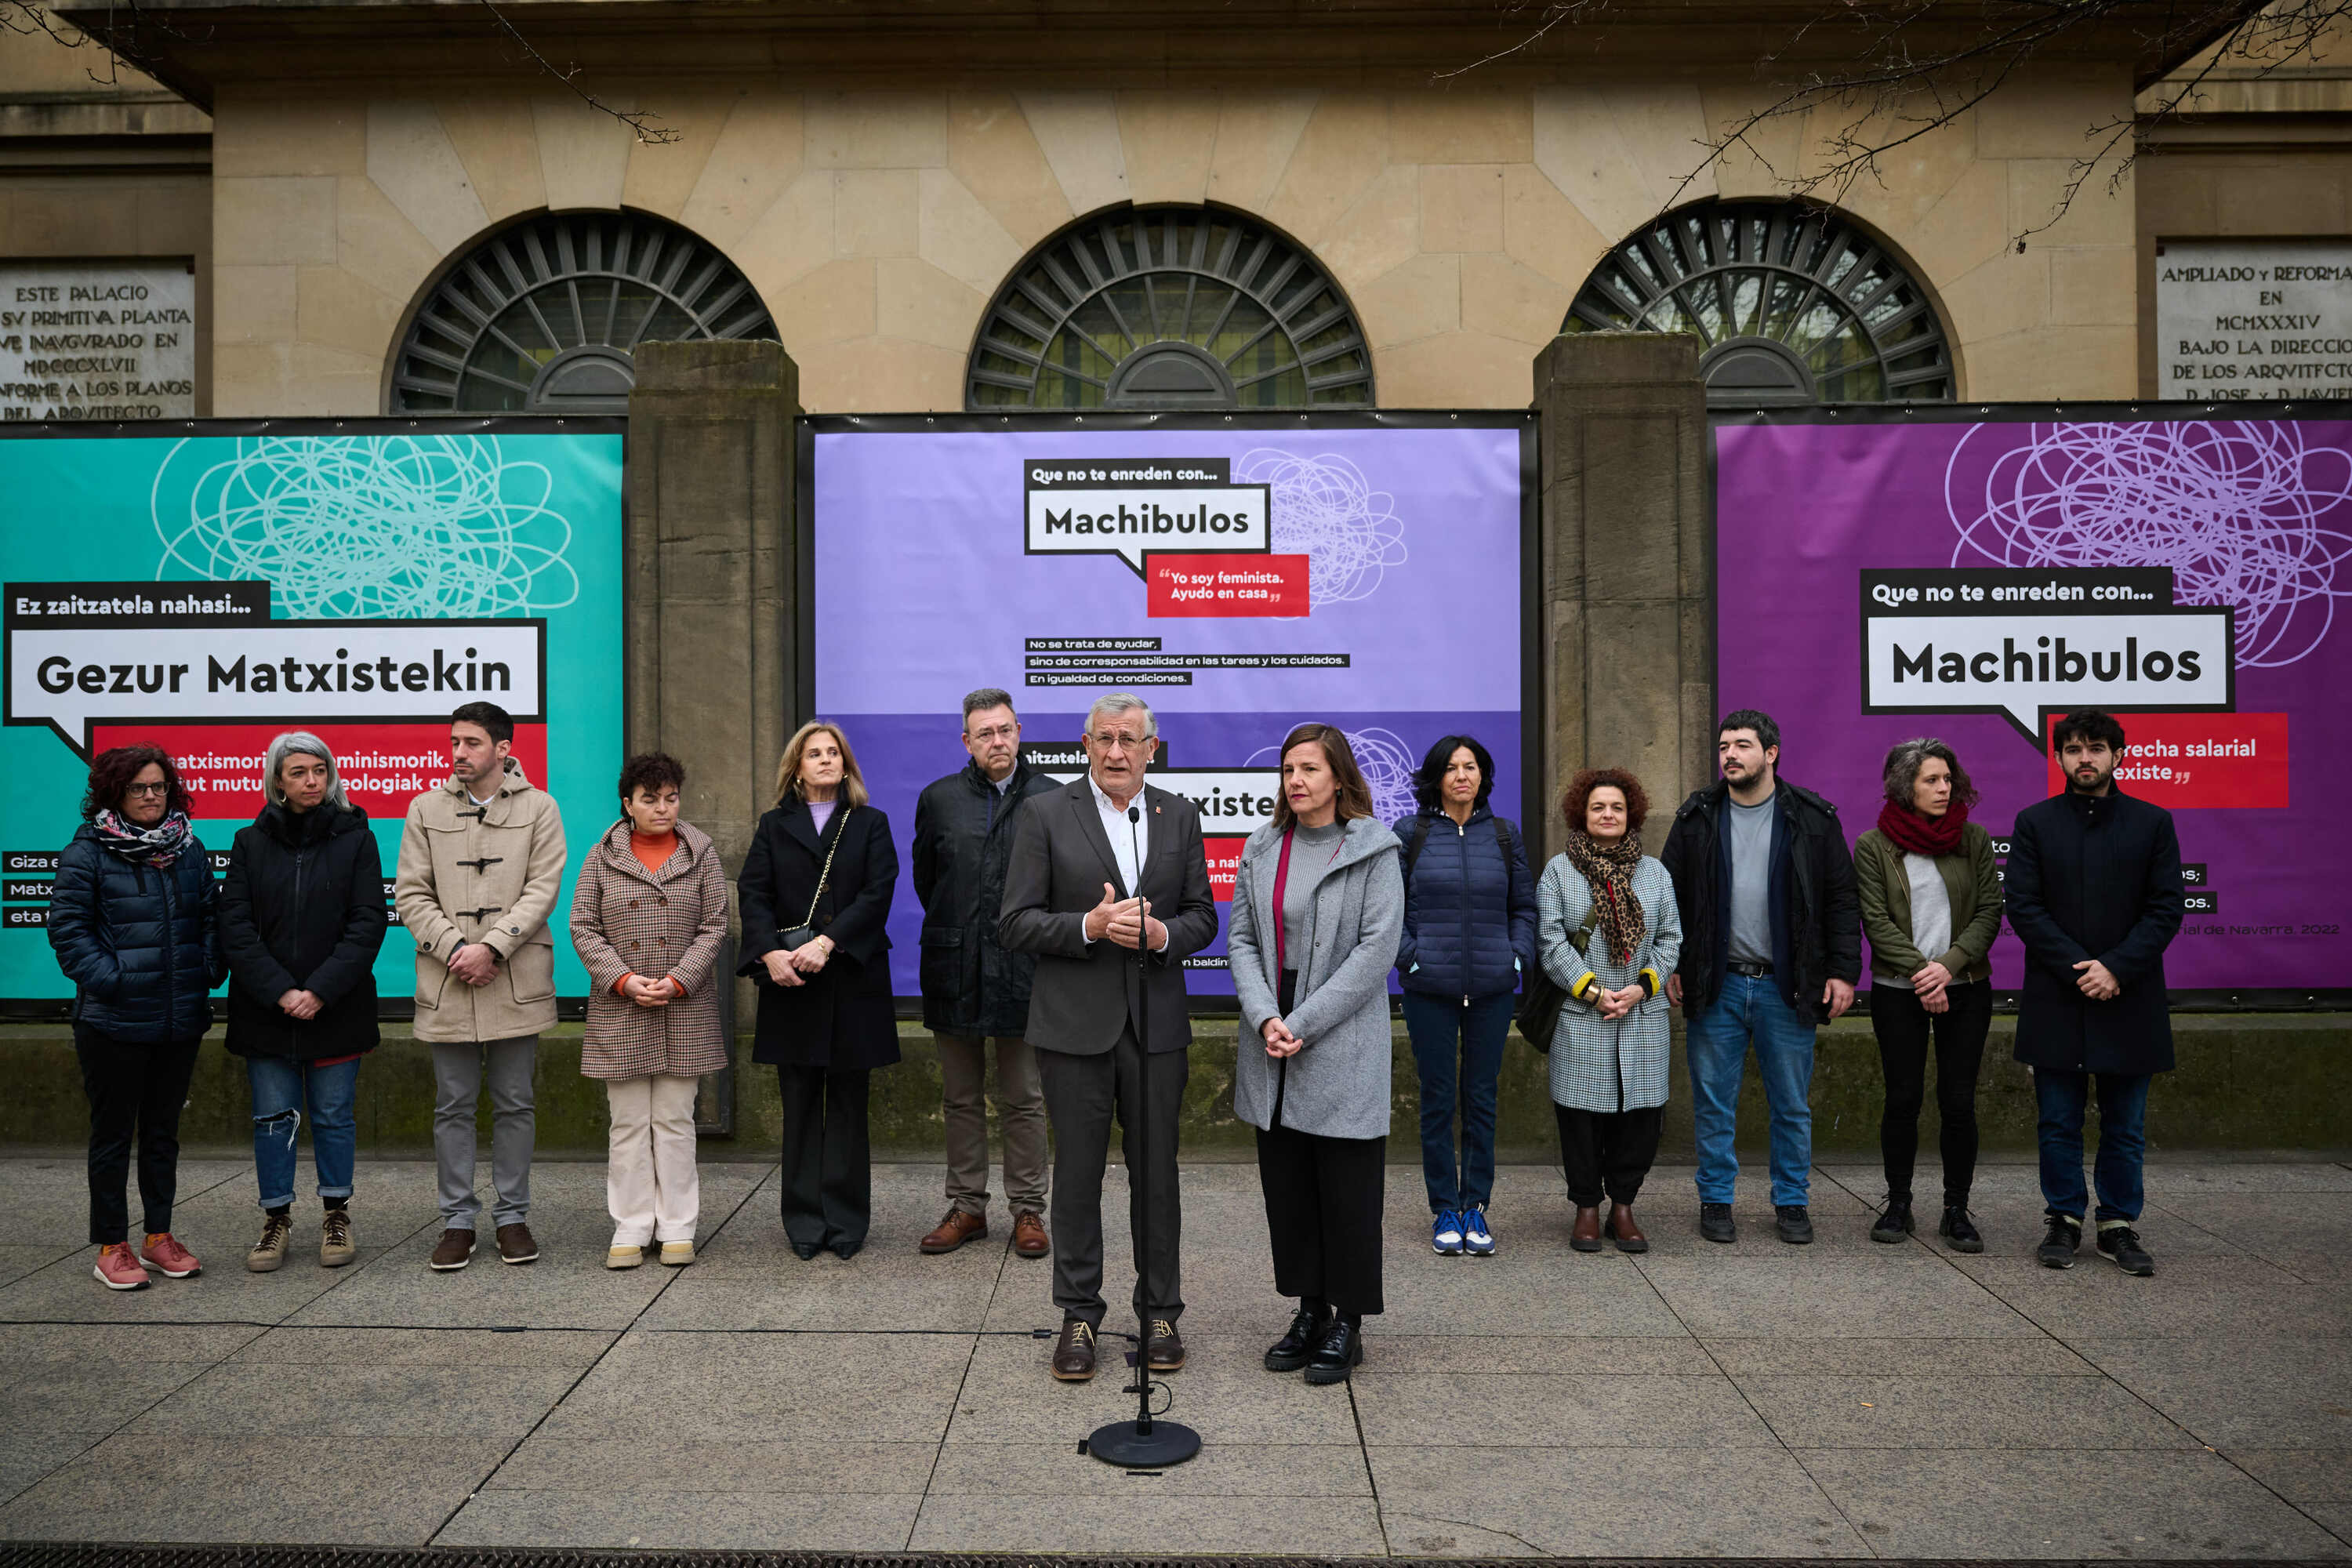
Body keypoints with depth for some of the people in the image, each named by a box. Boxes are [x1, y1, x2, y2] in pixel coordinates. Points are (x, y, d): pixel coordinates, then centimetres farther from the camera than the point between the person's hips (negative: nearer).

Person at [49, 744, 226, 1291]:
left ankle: (159, 1235, 26)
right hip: (114, 1021, -5)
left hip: (181, 1020, 5)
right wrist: (108, 978, -17)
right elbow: (67, 927, -9)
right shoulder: (87, 852, -6)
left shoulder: (189, 847, 9)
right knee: (113, 1133, 6)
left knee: (163, 1129, 15)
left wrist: (211, 971, 1)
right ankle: (111, 1246, 16)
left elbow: (211, 915, 14)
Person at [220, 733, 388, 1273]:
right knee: (272, 1117, 7)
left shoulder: (355, 838, -1)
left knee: (333, 1115, 7)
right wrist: (280, 992, -13)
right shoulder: (250, 842, 4)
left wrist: (321, 991, -15)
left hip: (335, 1007, -1)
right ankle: (276, 1219, 20)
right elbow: (235, 927, -2)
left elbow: (368, 923, -6)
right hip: (265, 1009, 1)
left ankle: (337, 1214, 21)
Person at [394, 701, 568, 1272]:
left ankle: (513, 1216, 18)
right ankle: (458, 1220, 18)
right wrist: (455, 948, -11)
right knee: (453, 1107, 7)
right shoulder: (426, 809, 8)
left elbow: (543, 888, -5)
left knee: (514, 1104, 7)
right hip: (447, 985, 1)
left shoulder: (538, 808, 3)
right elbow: (411, 894, 3)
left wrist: (491, 947, -15)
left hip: (516, 983, -1)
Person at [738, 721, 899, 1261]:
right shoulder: (774, 826, 12)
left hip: (853, 979, -1)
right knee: (800, 1104, 4)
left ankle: (846, 1222, 10)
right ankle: (805, 1222, 12)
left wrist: (826, 943, -16)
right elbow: (753, 894, 1)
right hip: (791, 981, 1)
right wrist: (770, 954, -16)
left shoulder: (871, 824, 9)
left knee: (848, 1104, 3)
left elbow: (878, 893, -5)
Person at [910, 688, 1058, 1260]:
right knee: (961, 1099, 12)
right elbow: (925, 878, 15)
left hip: (1023, 970, -2)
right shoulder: (939, 799, 5)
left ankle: (1028, 1211, 16)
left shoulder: (1052, 799, -2)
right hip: (955, 971, 2)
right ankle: (967, 1207, 23)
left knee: (1024, 1100, 5)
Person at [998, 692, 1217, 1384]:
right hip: (1076, 1025, -2)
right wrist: (1090, 926, -20)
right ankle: (1079, 1315, 20)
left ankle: (1160, 1310, 24)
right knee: (1077, 1174, 6)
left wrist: (1162, 933, -12)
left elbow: (1202, 916, 10)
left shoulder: (1178, 815, 7)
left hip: (1157, 1025, 2)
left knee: (1156, 1173, 10)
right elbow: (1015, 923, -5)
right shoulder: (1046, 815, -2)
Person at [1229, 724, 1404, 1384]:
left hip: (1343, 1050, -4)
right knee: (1286, 1187, 11)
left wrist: (1302, 1024, -15)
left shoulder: (1373, 851, -6)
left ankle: (1347, 1322, 17)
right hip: (1272, 1052, 5)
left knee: (1347, 1189, 3)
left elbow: (1376, 949, -12)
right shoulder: (1261, 849, 8)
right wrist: (1265, 1017, -11)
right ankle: (1310, 1310, 25)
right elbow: (1241, 939, 5)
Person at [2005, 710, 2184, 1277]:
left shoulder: (2153, 823, 5)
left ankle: (2119, 1226, 19)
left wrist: (2116, 969, -13)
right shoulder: (2034, 823, 4)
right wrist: (2077, 968, -13)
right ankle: (2064, 1221, 18)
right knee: (2059, 1125, 6)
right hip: (2056, 1001, 0)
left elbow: (2166, 908, -1)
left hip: (2129, 998, 0)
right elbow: (2023, 906, -3)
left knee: (2125, 1128, 8)